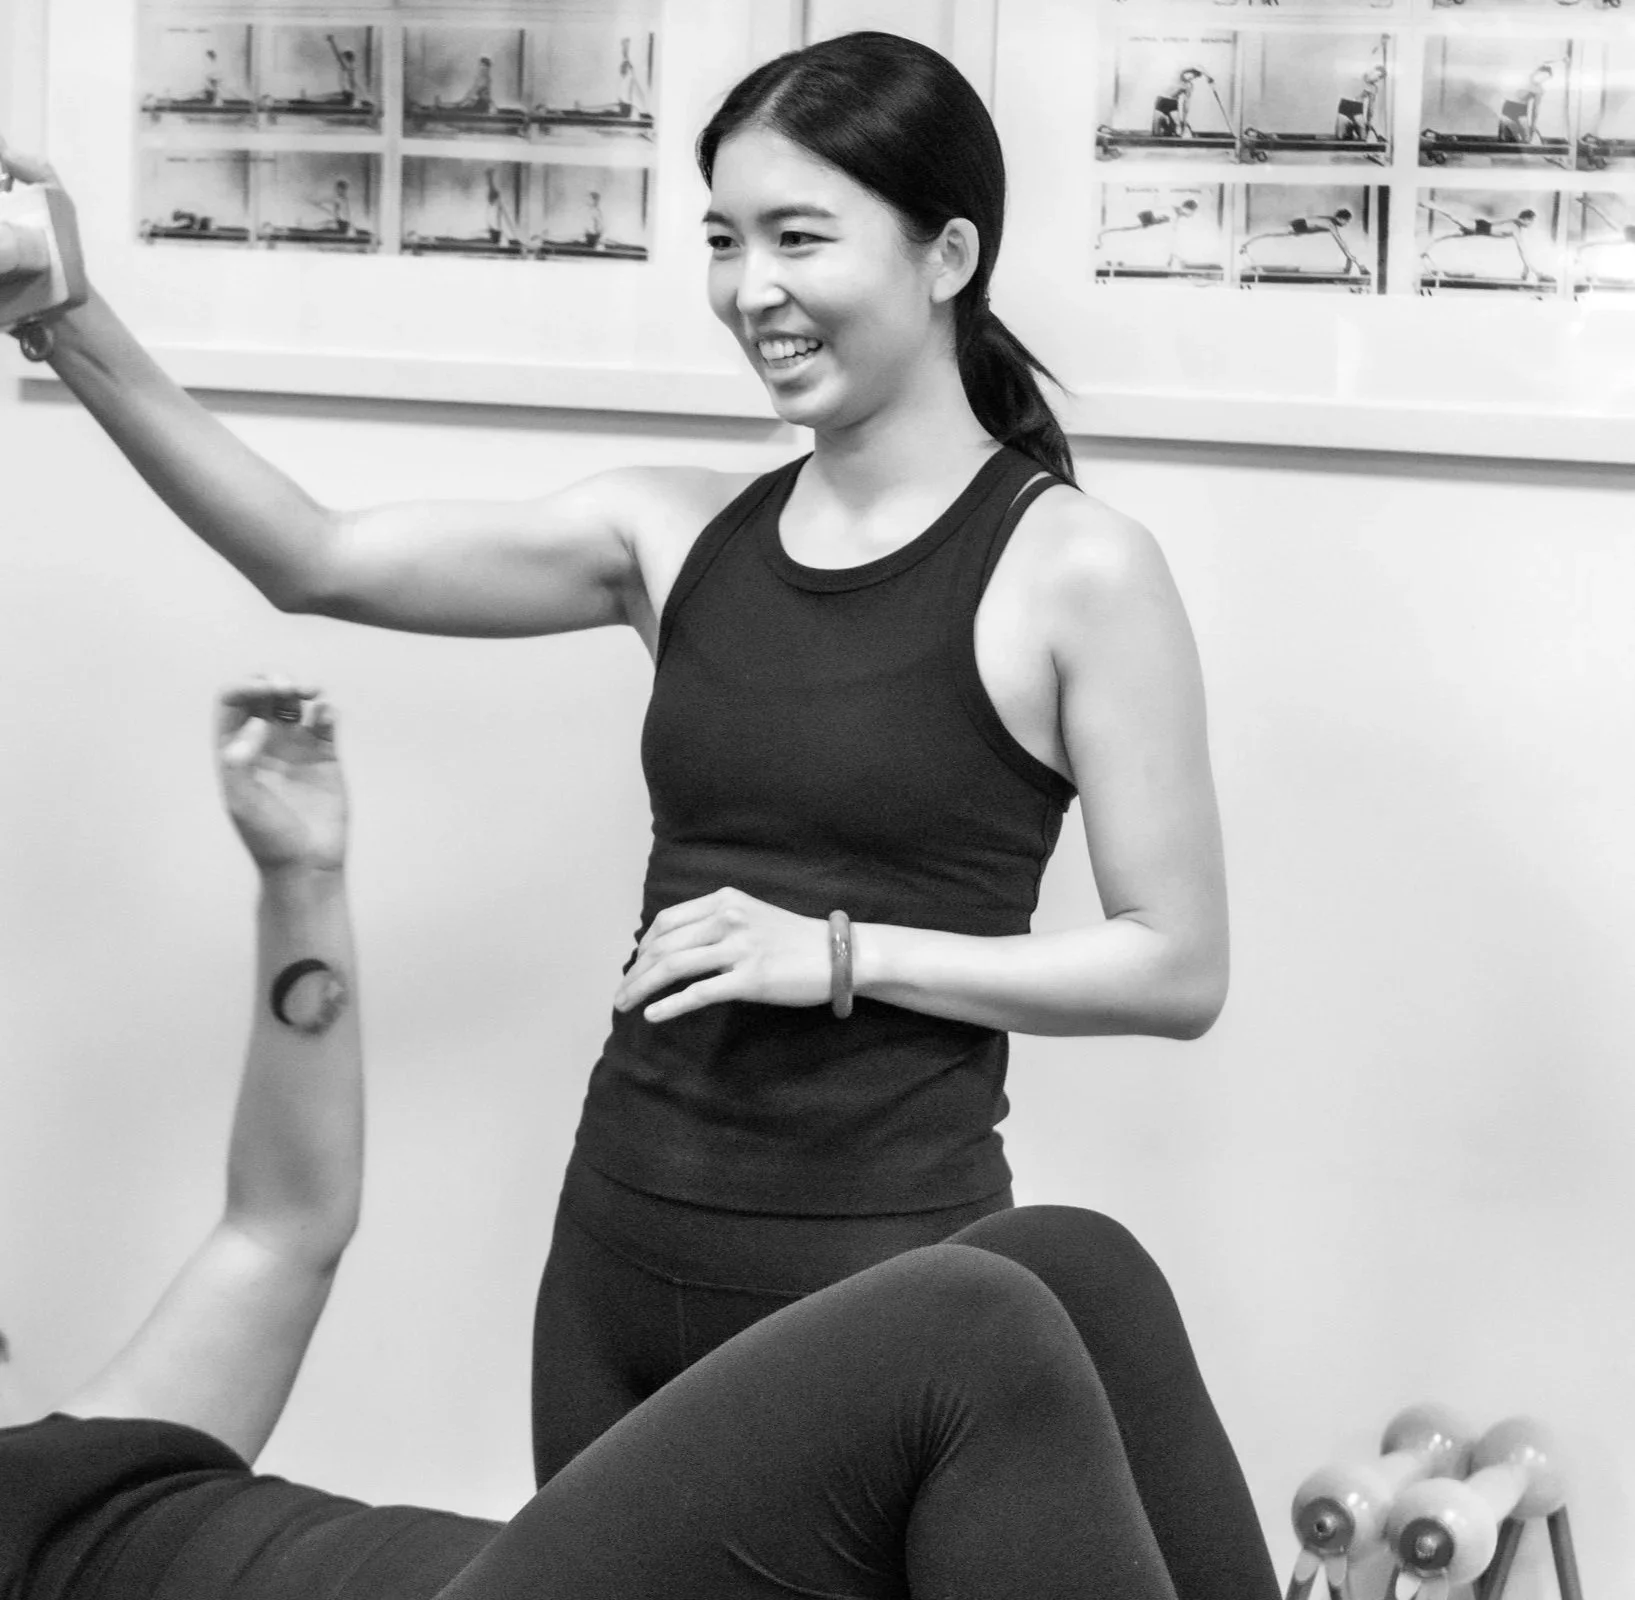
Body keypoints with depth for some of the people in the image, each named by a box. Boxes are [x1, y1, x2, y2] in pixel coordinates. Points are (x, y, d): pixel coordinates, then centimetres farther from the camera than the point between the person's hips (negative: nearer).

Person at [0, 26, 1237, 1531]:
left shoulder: (1077, 571, -8)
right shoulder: (679, 533, 5)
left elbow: (1179, 968, -8)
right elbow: (318, 563, -1)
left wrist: (841, 954, -16)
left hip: (879, 1263, -4)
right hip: (622, 1237, 5)